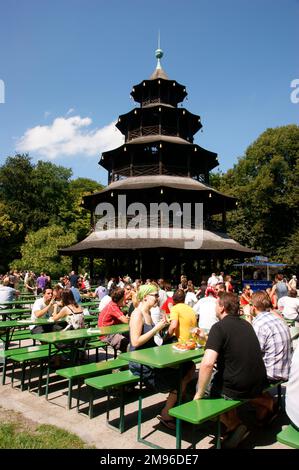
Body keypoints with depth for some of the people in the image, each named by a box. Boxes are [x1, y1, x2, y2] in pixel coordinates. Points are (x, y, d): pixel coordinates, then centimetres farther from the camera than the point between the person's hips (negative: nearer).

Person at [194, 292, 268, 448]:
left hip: (237, 389, -7)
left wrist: (199, 395, -14)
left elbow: (207, 363, -27)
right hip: (259, 385, 7)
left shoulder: (219, 327, -15)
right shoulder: (246, 324, 8)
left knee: (200, 382, 14)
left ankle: (234, 425, 8)